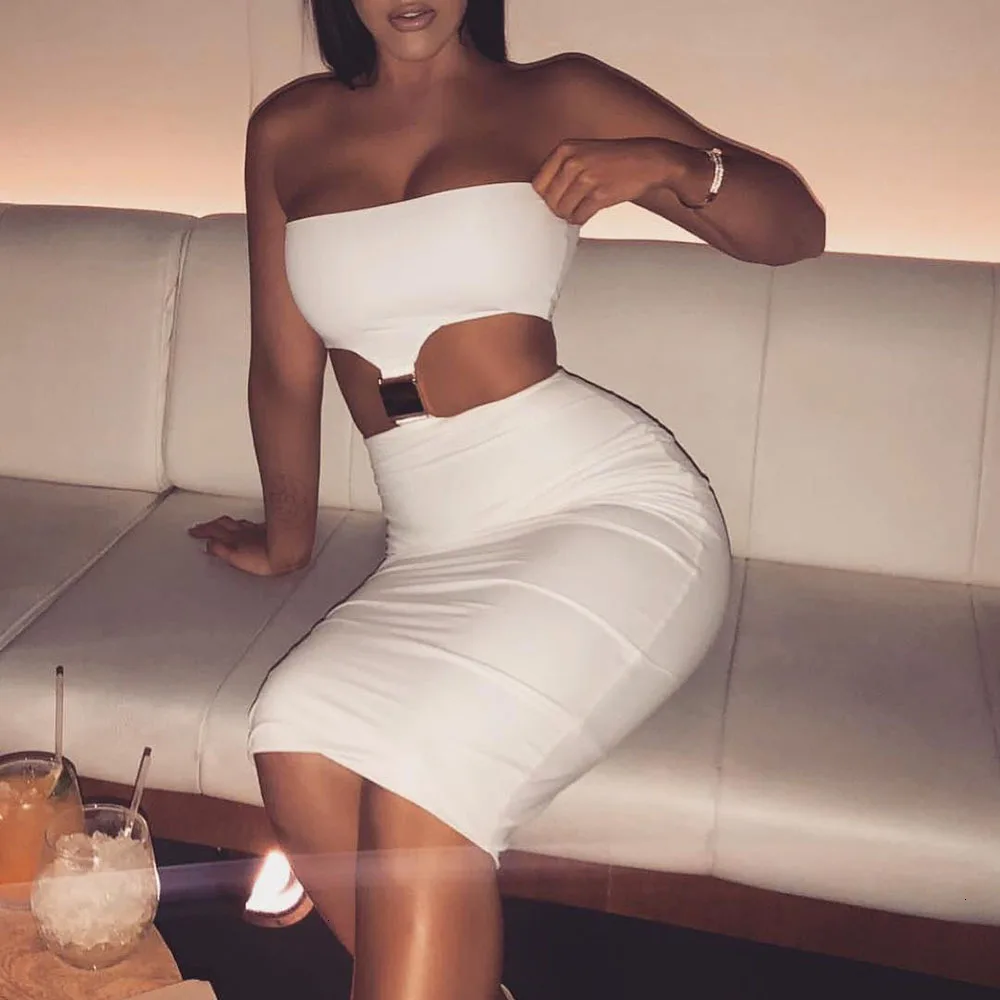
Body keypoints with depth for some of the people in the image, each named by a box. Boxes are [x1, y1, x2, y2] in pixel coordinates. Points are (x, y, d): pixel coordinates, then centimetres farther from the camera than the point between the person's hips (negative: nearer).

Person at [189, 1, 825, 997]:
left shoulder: (557, 99, 5)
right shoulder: (287, 131, 13)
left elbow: (795, 227, 7)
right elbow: (285, 365, 19)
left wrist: (668, 162, -12)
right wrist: (287, 539, 27)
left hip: (603, 505, -3)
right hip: (434, 550, 4)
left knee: (417, 772, -27)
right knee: (296, 745, -23)